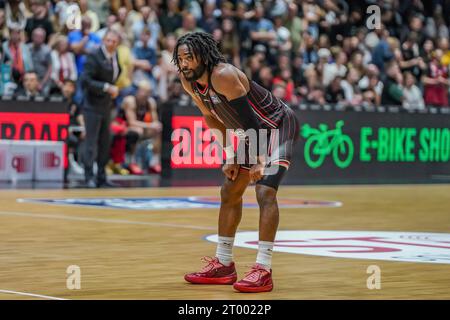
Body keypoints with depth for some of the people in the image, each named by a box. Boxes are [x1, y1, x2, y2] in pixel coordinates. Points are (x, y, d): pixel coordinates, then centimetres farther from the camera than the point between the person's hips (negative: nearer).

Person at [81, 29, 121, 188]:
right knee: (91, 143, -7)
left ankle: (101, 178, 17)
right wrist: (106, 87, -25)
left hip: (106, 106, 8)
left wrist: (112, 89, 7)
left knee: (105, 143, 10)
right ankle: (89, 178, -3)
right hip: (93, 106, -8)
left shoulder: (115, 57, 7)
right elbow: (86, 81, -22)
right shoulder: (94, 56, -15)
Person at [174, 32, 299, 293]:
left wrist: (260, 161, -31)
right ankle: (223, 264, 23)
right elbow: (213, 118, 9)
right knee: (229, 191, 12)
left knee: (265, 192, -22)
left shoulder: (224, 76, -31)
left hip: (279, 126, -10)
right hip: (255, 132, 10)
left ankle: (263, 271, -23)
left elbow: (250, 120, -30)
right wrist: (231, 158, 6)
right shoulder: (189, 81, -5)